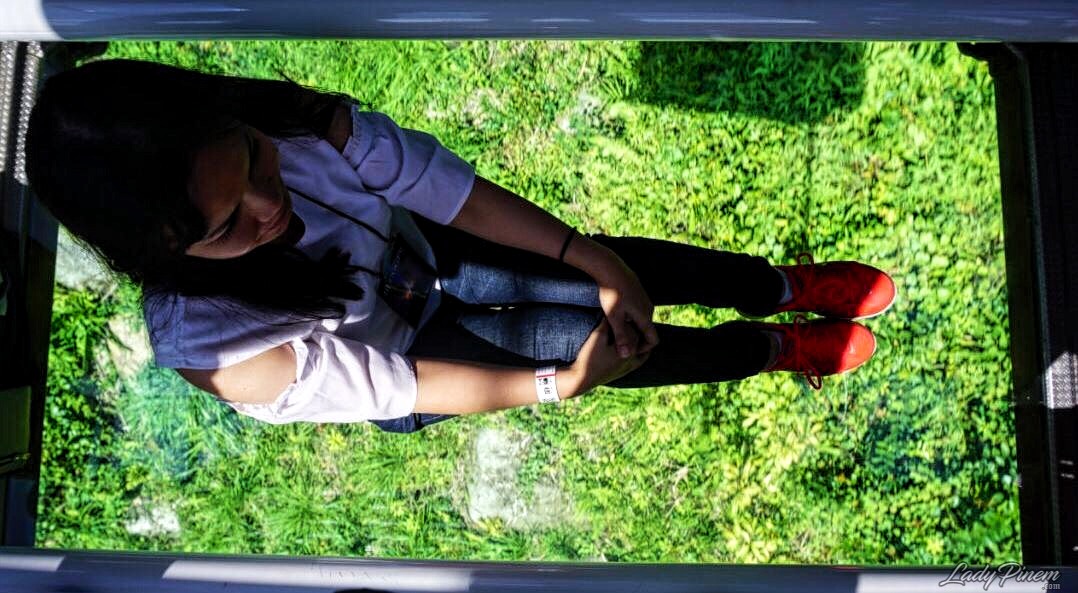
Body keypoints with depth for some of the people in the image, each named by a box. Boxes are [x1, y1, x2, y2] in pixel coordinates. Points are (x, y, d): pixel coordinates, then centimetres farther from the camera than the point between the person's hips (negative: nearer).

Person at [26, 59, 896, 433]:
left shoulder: (292, 120, -30)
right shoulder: (217, 348, -36)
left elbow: (440, 183, -24)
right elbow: (394, 386, -29)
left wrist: (594, 260, -23)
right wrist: (562, 383, -23)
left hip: (417, 254, 3)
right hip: (399, 361, -3)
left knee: (615, 278, -3)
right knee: (593, 341, -6)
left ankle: (787, 286, 22)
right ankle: (781, 349, 19)